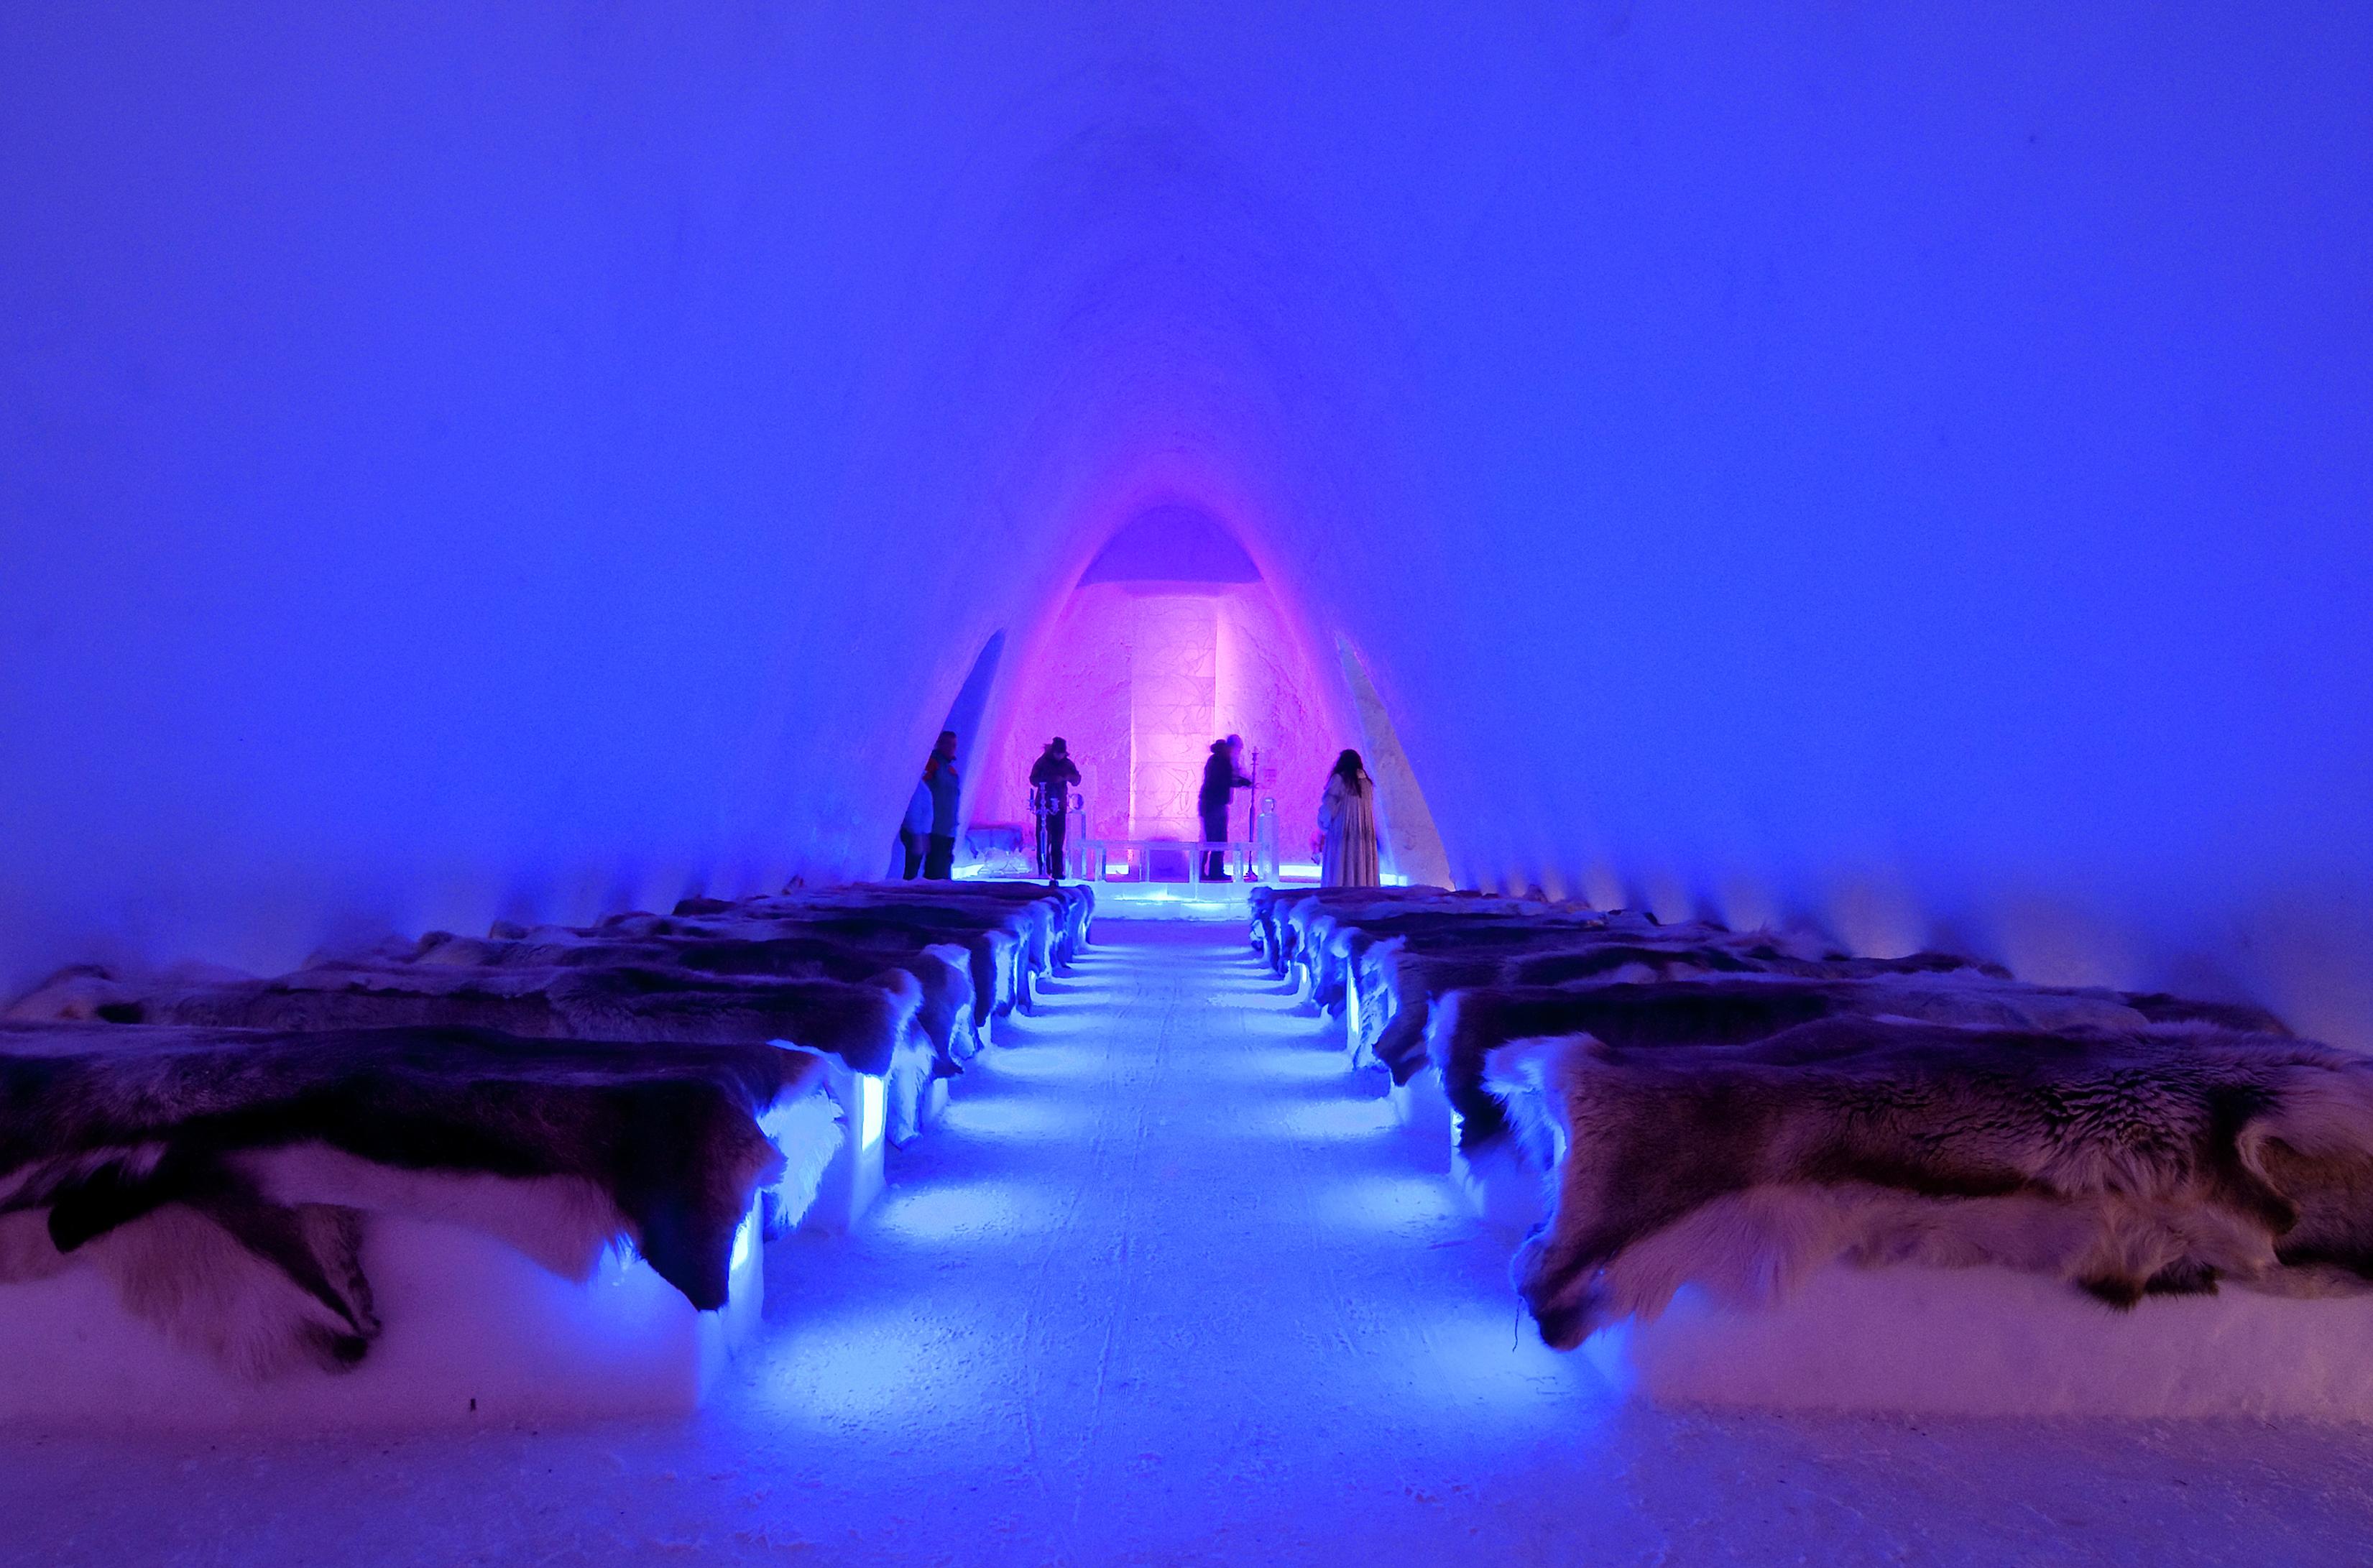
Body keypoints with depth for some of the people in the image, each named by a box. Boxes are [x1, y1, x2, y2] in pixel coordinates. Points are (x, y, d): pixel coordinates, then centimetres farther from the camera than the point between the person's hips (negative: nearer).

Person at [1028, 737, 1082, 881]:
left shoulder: (1068, 763, 8)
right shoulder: (1042, 762, -1)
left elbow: (1076, 780, 5)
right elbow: (1033, 780, -6)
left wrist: (1069, 777, -18)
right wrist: (1052, 780, -19)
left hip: (1060, 806, 3)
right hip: (1044, 805, -3)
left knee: (1058, 841, 3)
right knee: (1044, 839, -7)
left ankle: (1057, 872, 5)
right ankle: (1044, 871, -6)